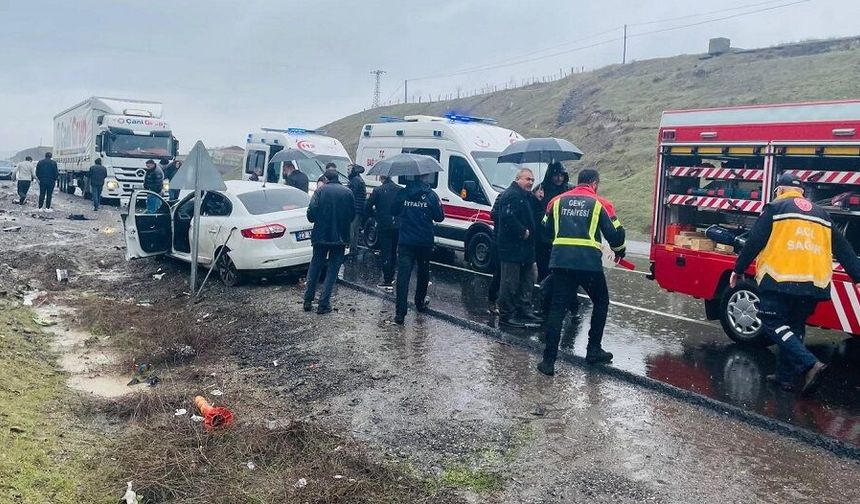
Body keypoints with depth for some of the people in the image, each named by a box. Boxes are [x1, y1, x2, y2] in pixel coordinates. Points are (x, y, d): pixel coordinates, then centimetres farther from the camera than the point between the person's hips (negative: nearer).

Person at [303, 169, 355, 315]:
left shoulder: (320, 191, -6)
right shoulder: (347, 193, -1)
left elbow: (311, 214, -12)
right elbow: (353, 214, 4)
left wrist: (318, 220, 9)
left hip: (321, 236, 0)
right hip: (340, 237, 0)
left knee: (315, 267, 16)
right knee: (332, 270, 8)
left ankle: (308, 301, 20)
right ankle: (323, 304, 6)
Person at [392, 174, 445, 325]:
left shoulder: (402, 193, -3)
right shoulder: (430, 195, -9)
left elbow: (394, 212, 9)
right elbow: (439, 217, -3)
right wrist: (438, 205, 14)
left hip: (405, 242, 0)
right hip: (424, 242, 0)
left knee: (403, 275, -4)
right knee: (423, 273, 21)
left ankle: (400, 313, -11)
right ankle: (420, 303, 36)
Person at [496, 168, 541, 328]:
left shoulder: (527, 196, 19)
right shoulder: (511, 195, -15)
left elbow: (532, 217, 22)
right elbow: (507, 217, -27)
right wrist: (522, 231, -21)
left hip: (525, 247, 11)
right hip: (512, 247, -11)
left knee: (527, 280, 17)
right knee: (510, 283, -5)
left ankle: (524, 311, 26)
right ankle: (506, 315, 1)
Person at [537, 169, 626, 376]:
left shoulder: (558, 201, 12)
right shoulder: (600, 203, 3)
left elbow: (547, 229, 17)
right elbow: (614, 232, 3)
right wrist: (619, 251, 23)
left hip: (560, 260, 3)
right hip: (589, 262, -3)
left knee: (557, 307, 5)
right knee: (601, 302, 20)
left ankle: (549, 360, 0)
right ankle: (593, 350, 23)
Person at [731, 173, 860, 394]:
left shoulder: (776, 208, 4)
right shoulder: (822, 214, 21)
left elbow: (754, 241, -2)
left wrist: (738, 270, 4)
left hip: (780, 280, -6)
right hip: (814, 283, 6)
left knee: (772, 323, -1)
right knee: (794, 327, 18)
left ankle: (810, 364, -17)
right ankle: (786, 376, 21)